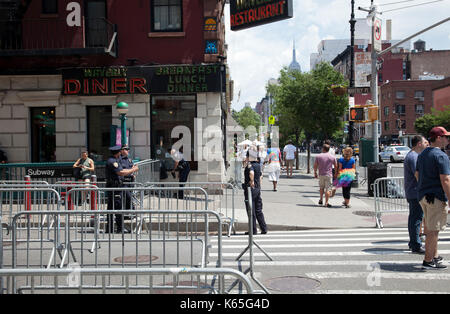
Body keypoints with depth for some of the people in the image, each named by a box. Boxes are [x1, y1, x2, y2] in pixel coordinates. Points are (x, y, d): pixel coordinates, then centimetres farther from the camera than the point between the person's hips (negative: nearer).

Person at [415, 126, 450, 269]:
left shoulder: (422, 154, 13)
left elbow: (417, 175, 20)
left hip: (422, 195, 9)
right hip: (436, 197, -9)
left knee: (430, 228, 17)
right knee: (433, 230, -2)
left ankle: (435, 256, 28)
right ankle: (428, 261, 2)